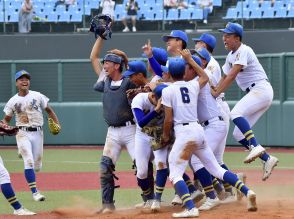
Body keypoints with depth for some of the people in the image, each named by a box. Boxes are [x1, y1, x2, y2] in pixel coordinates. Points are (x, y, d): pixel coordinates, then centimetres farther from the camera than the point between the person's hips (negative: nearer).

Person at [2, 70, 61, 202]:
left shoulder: (38, 96, 2)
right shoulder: (13, 101, 3)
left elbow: (49, 110, 9)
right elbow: (6, 119, 9)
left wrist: (56, 123, -5)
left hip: (37, 133, 2)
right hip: (22, 133, -2)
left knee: (37, 166, 7)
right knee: (29, 161, -16)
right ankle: (34, 192, -12)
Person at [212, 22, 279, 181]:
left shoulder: (244, 51, -13)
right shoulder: (231, 56, 16)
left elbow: (232, 75, -23)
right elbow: (225, 77, 15)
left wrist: (216, 93, -27)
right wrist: (214, 90, -3)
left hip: (261, 89, -10)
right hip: (253, 93, 10)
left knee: (236, 114, -31)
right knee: (238, 134, 3)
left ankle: (256, 147, -39)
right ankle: (267, 159, 7)